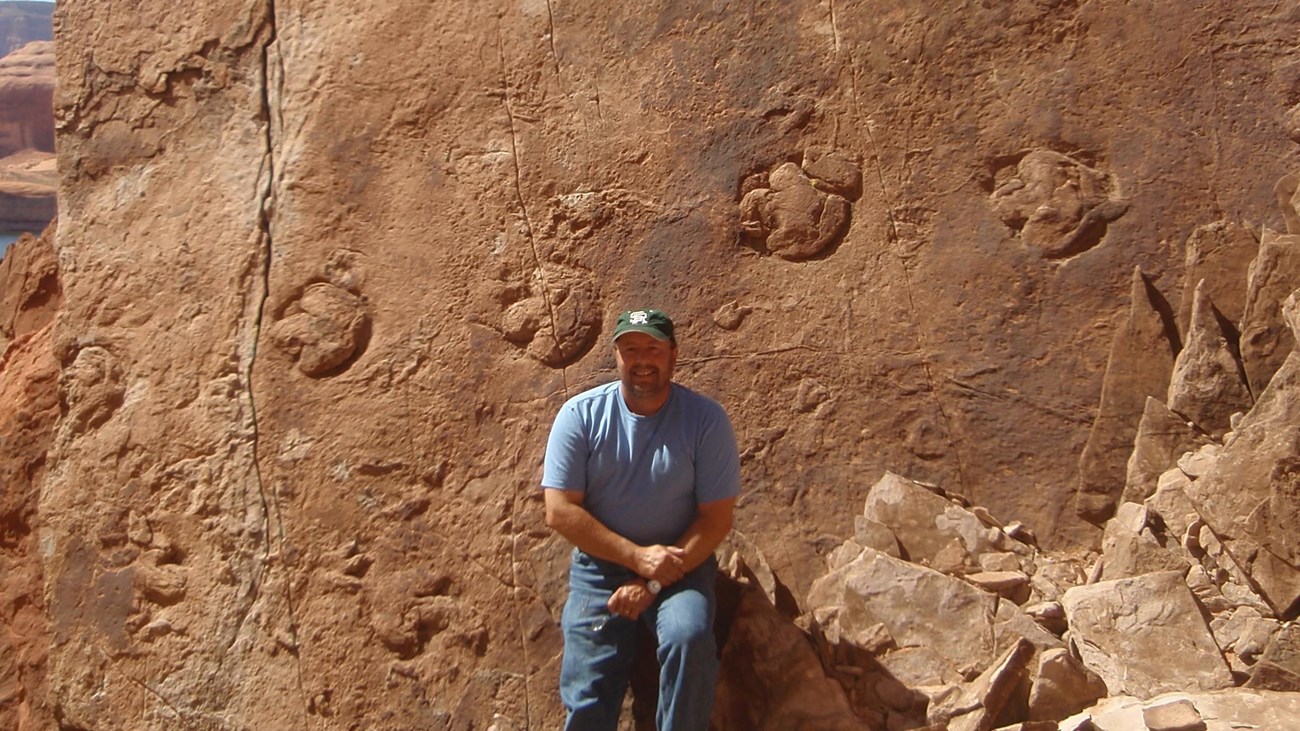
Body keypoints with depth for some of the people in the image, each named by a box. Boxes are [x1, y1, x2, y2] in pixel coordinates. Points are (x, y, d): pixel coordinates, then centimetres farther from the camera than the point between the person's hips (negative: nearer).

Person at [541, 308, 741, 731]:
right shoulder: (580, 415, -6)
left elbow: (717, 518, -8)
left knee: (690, 638, -30)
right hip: (600, 565, 1)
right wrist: (638, 556, -18)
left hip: (681, 565, -1)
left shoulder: (706, 419, -8)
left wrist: (654, 582, -17)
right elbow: (560, 511, -10)